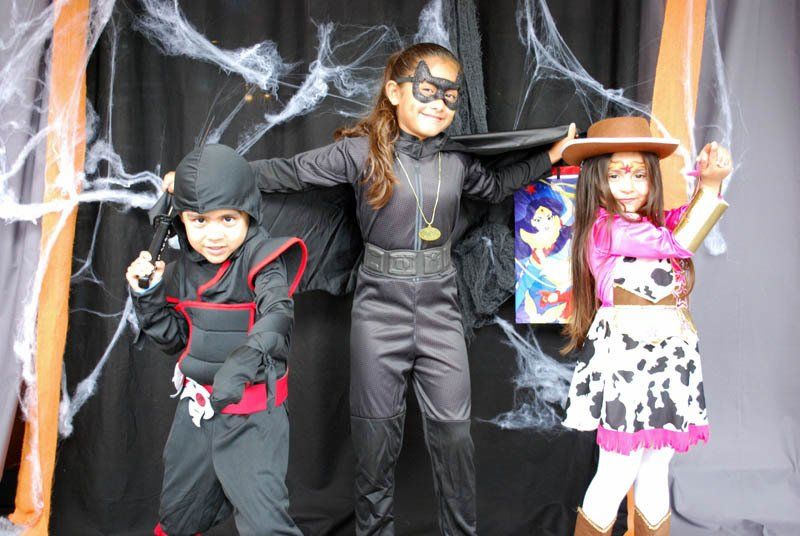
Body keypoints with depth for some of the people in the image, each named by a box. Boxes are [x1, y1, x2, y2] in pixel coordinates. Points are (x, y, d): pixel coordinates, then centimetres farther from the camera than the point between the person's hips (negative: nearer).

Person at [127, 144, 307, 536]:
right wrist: (148, 295, -4)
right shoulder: (183, 270, 3)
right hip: (195, 406, 6)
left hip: (252, 412, -6)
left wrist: (241, 364, -48)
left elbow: (275, 318, -32)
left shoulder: (262, 260, -15)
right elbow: (172, 338, 11)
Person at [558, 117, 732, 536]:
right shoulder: (606, 227, -12)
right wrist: (711, 185, -5)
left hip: (669, 358, 8)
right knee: (617, 477, -1)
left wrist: (709, 181, -12)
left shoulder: (652, 224, 13)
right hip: (627, 358, -7)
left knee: (655, 473, 14)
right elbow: (679, 242, -13)